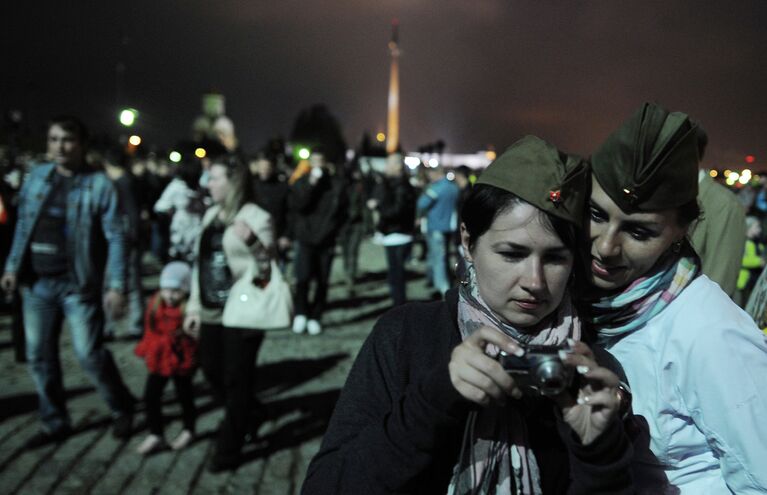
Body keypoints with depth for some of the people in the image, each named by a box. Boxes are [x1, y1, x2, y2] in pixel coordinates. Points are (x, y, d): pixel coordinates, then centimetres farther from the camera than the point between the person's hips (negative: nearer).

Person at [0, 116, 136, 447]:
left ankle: (122, 408, 21)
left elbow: (115, 238, -11)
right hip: (37, 283, 5)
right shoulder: (36, 177, 6)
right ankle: (55, 423, 27)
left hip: (78, 284, -5)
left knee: (89, 354, -3)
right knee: (39, 356, 10)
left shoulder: (99, 185, -9)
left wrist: (116, 286, -15)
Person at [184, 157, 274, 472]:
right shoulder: (211, 214, 11)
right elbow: (200, 262, 16)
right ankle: (244, 418, 43)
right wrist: (194, 306, 14)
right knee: (211, 369, 17)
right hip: (212, 310, 8)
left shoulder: (255, 217, -11)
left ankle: (229, 448, 17)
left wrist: (252, 241, -30)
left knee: (236, 379, 2)